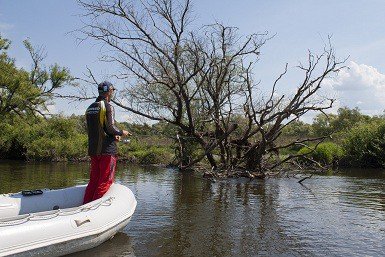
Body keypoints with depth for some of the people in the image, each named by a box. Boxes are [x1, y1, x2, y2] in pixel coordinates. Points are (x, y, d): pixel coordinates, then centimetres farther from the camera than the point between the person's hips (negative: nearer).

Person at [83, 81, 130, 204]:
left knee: (93, 180, 14)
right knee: (106, 180, -2)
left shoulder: (89, 108, 15)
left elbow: (90, 130, 16)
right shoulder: (108, 106, -9)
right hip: (107, 149, -8)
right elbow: (110, 127, -18)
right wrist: (121, 133, 2)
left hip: (93, 149, 8)